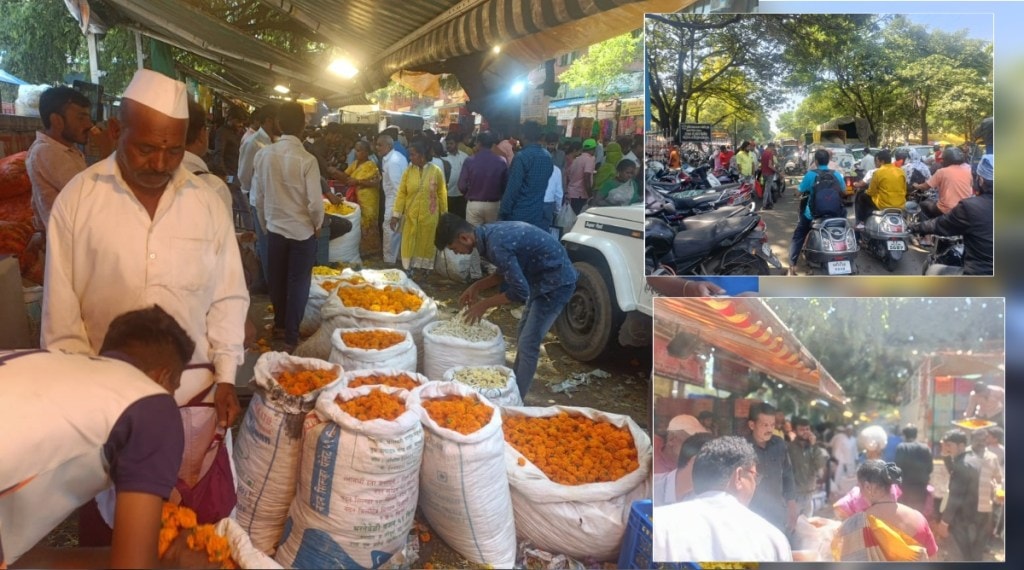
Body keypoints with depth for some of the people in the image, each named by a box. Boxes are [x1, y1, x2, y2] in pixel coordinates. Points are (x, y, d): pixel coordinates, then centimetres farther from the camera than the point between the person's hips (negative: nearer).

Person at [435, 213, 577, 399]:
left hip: (556, 281, -10)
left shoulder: (496, 245, -28)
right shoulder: (489, 233, 1)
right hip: (543, 277, 10)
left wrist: (484, 304, -12)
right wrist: (477, 287, 8)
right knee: (523, 340, 18)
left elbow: (520, 292, -24)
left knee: (527, 345, -5)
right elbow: (507, 271, 16)